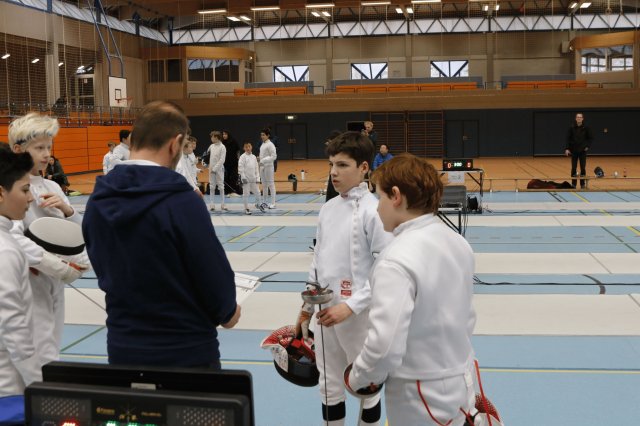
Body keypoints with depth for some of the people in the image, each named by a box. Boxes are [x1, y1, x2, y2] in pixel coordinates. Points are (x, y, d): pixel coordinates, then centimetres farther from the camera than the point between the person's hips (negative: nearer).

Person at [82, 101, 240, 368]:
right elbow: (214, 274, -15)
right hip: (187, 351, -5)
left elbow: (104, 271, 7)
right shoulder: (182, 202, -21)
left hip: (122, 348, 5)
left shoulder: (98, 202, -4)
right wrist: (226, 311, 5)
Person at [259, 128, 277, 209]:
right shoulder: (263, 144, 12)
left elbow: (273, 157, -20)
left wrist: (264, 160, -26)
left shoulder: (270, 145, -13)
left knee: (271, 185, -5)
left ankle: (273, 203, -3)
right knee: (264, 185, 13)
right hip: (262, 166, 8)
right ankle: (264, 202, 21)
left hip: (269, 167, -8)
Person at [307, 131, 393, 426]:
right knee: (330, 386, 18)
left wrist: (351, 306, -22)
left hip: (359, 314, -6)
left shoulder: (374, 211, -15)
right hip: (326, 311, 6)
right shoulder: (328, 208, 5)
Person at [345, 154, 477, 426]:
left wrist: (357, 377, -10)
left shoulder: (397, 261, -25)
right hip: (461, 381, 7)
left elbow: (384, 347, -28)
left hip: (422, 397, -7)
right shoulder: (458, 243, 0)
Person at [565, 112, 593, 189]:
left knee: (583, 168, 3)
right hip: (574, 150, 0)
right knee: (573, 168, 2)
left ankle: (582, 183, 11)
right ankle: (573, 184, 8)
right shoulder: (572, 128, -4)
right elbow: (568, 139, -3)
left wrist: (588, 146, -7)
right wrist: (567, 149, -10)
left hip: (582, 151, 0)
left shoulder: (586, 128, -4)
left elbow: (591, 138, 4)